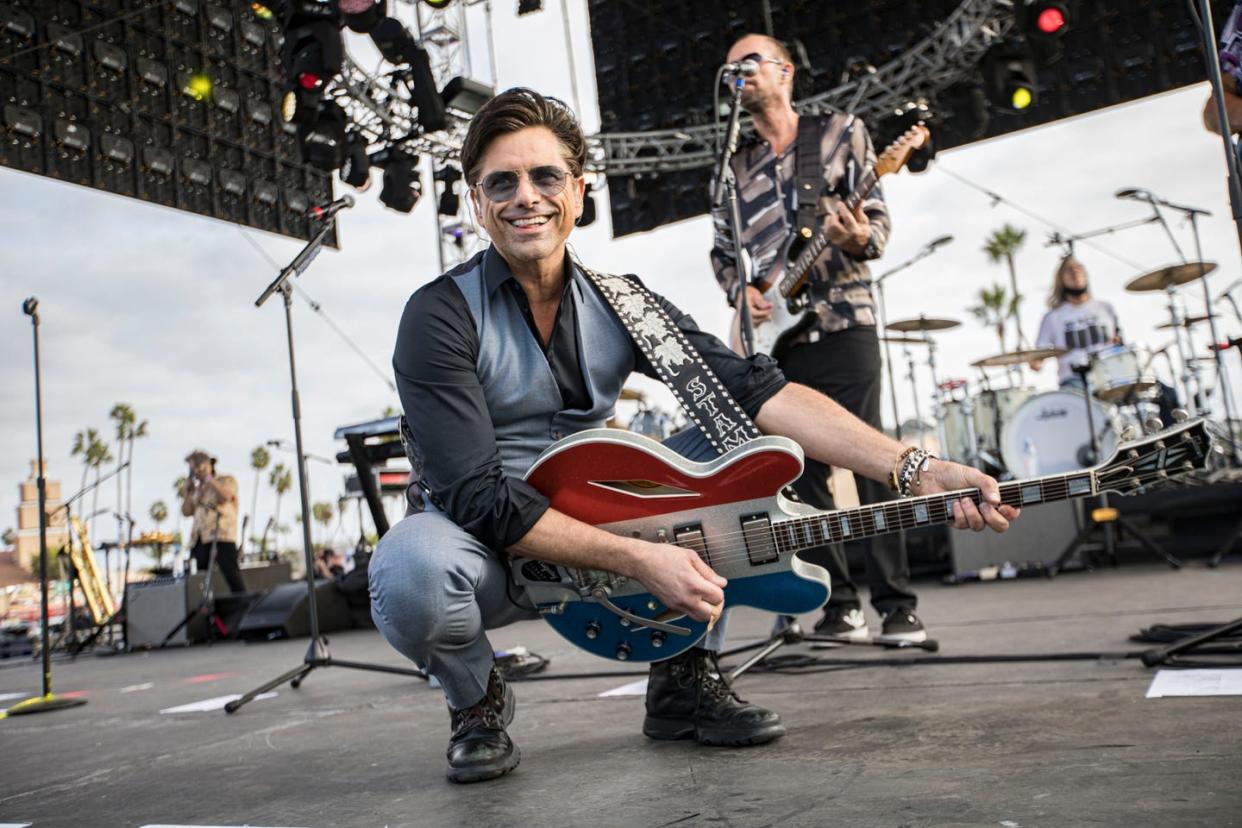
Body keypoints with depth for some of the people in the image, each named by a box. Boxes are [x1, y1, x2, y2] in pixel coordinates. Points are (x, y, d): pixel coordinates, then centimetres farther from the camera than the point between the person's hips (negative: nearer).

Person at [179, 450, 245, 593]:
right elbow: (186, 512, 15)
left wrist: (209, 478, -2)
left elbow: (224, 497, -11)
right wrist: (187, 491, 9)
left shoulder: (227, 480, 9)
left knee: (232, 575, -13)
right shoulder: (196, 489, 22)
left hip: (221, 536, -5)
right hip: (199, 539, 6)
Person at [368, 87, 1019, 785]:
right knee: (412, 569, -38)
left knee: (748, 441, -9)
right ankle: (478, 699, -2)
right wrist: (640, 558, -30)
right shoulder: (441, 317, -15)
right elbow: (477, 496, -23)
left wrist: (917, 467, -23)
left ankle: (685, 680, 0)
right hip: (490, 549, -4)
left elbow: (762, 392, -11)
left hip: (592, 530, 4)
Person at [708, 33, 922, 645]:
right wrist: (740, 290, -1)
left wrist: (861, 239, -20)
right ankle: (840, 604, 11)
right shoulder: (733, 167, 17)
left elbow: (877, 216, 3)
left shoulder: (841, 132, 8)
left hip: (842, 324, -4)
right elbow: (722, 251, 19)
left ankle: (897, 605, -1)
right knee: (804, 473, 3)